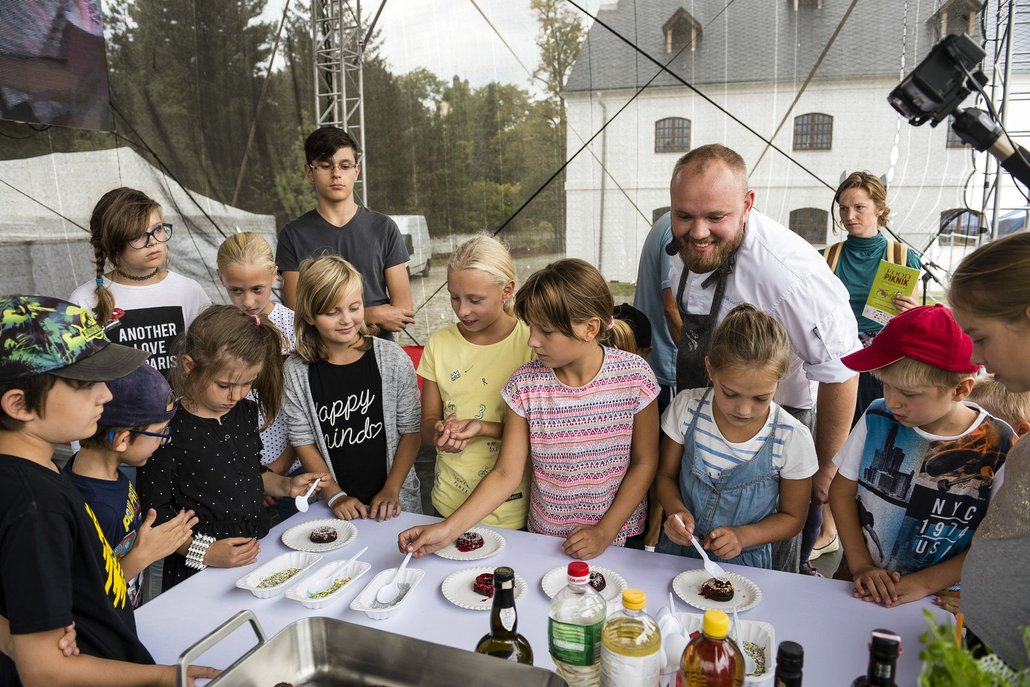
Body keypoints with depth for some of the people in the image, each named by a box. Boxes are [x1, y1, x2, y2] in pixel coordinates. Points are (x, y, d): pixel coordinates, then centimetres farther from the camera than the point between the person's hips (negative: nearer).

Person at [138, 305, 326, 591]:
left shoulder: (246, 413, 6)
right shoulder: (168, 432, -13)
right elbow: (156, 513, -9)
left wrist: (285, 486, 5)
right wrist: (203, 552, -18)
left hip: (256, 553, 5)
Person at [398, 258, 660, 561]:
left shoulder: (634, 376, -17)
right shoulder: (525, 384, -13)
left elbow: (644, 463, -8)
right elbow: (506, 474, -9)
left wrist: (605, 531, -13)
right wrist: (449, 529, -18)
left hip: (620, 536, 0)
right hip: (545, 536, 1)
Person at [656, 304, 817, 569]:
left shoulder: (793, 439, -13)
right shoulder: (687, 407, -10)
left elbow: (792, 518, 0)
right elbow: (666, 474, 3)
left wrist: (743, 536, -18)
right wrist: (676, 510, -17)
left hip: (745, 563, -1)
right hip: (678, 550, 1)